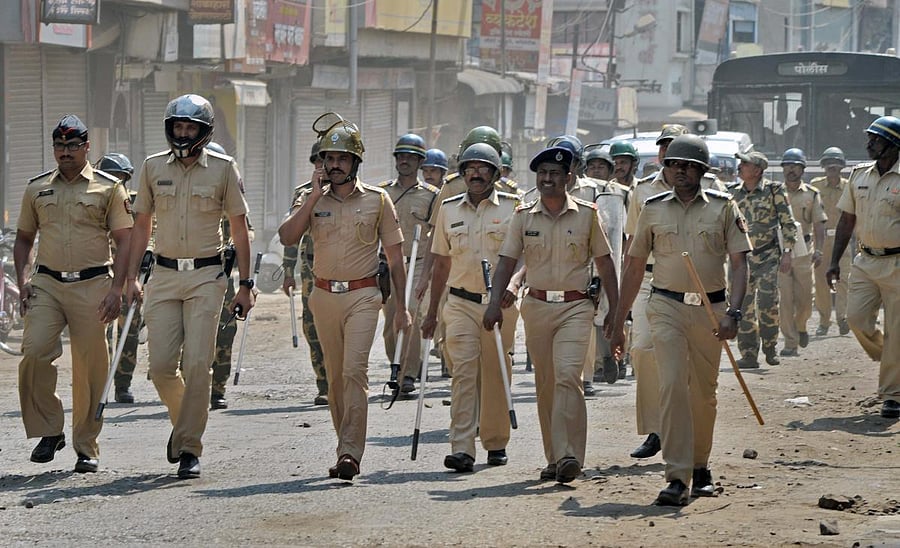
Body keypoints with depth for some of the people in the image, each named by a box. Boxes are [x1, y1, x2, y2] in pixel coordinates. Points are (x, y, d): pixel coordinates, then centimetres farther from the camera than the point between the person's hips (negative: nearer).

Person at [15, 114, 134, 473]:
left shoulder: (109, 188, 5)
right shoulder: (37, 188, 13)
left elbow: (124, 241, 3)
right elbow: (24, 238, 21)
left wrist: (116, 289, -7)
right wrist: (23, 278, 5)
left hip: (92, 285, -2)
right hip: (46, 284, 2)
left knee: (90, 368, -2)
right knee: (34, 352, -17)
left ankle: (87, 447, 9)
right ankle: (48, 431, -3)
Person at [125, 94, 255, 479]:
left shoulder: (223, 169, 0)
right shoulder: (153, 167, 7)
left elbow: (239, 228, 5)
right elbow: (141, 225, 14)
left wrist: (245, 284, 2)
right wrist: (131, 278, 6)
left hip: (207, 277, -2)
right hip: (164, 275, 3)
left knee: (197, 364, -10)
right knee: (161, 364, -3)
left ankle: (189, 448, -4)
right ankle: (185, 419, 26)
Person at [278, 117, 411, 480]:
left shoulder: (377, 200, 2)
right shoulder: (312, 199, 7)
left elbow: (395, 257, 6)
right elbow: (288, 237, -10)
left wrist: (401, 307, 3)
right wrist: (315, 195, -12)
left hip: (362, 296, -3)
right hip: (324, 296, 3)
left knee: (354, 371, -17)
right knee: (335, 376, 10)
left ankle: (350, 452, -22)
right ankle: (346, 448, 20)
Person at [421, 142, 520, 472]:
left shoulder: (512, 207, 1)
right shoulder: (449, 209, 9)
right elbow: (441, 263, 16)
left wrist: (512, 285, -21)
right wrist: (432, 312, 16)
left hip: (499, 303, -1)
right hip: (461, 303, 1)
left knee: (495, 374, 5)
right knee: (463, 371, -10)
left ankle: (496, 443, 21)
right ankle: (461, 449, -16)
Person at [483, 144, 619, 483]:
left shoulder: (587, 214, 2)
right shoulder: (524, 216, 6)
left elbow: (604, 263, 7)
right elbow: (507, 262, 4)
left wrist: (615, 310, 5)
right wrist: (495, 303, -9)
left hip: (575, 306, -3)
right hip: (537, 306, 3)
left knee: (567, 376, -19)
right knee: (545, 384, 7)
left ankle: (569, 455, -22)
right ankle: (554, 458, 16)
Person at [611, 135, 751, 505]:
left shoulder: (723, 207, 3)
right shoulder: (653, 209, 6)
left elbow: (739, 263, -2)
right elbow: (634, 267, 11)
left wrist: (733, 312, -17)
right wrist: (618, 324, 11)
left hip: (710, 310, 1)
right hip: (667, 307, -1)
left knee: (704, 393, 10)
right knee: (672, 385, -15)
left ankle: (700, 466, 30)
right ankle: (677, 478, -19)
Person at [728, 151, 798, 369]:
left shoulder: (774, 191, -4)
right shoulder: (733, 193, 8)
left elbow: (788, 224, -2)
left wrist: (787, 253, -8)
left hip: (768, 255, -4)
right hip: (742, 256, 4)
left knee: (767, 302, -13)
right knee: (744, 306, 0)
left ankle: (770, 348, 6)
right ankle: (748, 354, 5)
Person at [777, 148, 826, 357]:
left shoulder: (811, 194, 5)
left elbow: (818, 224, 3)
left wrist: (818, 250, -9)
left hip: (803, 251, 1)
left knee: (804, 298, 4)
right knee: (785, 299, -6)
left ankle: (800, 326, 35)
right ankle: (790, 342, -2)